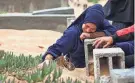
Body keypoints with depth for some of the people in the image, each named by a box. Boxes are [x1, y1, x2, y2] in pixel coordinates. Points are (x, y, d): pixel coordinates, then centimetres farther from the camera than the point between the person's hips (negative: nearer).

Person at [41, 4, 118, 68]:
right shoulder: (72, 33, -22)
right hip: (77, 69, -2)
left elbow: (113, 32, -30)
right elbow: (55, 48, -25)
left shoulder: (102, 23, -13)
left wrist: (91, 35, -30)